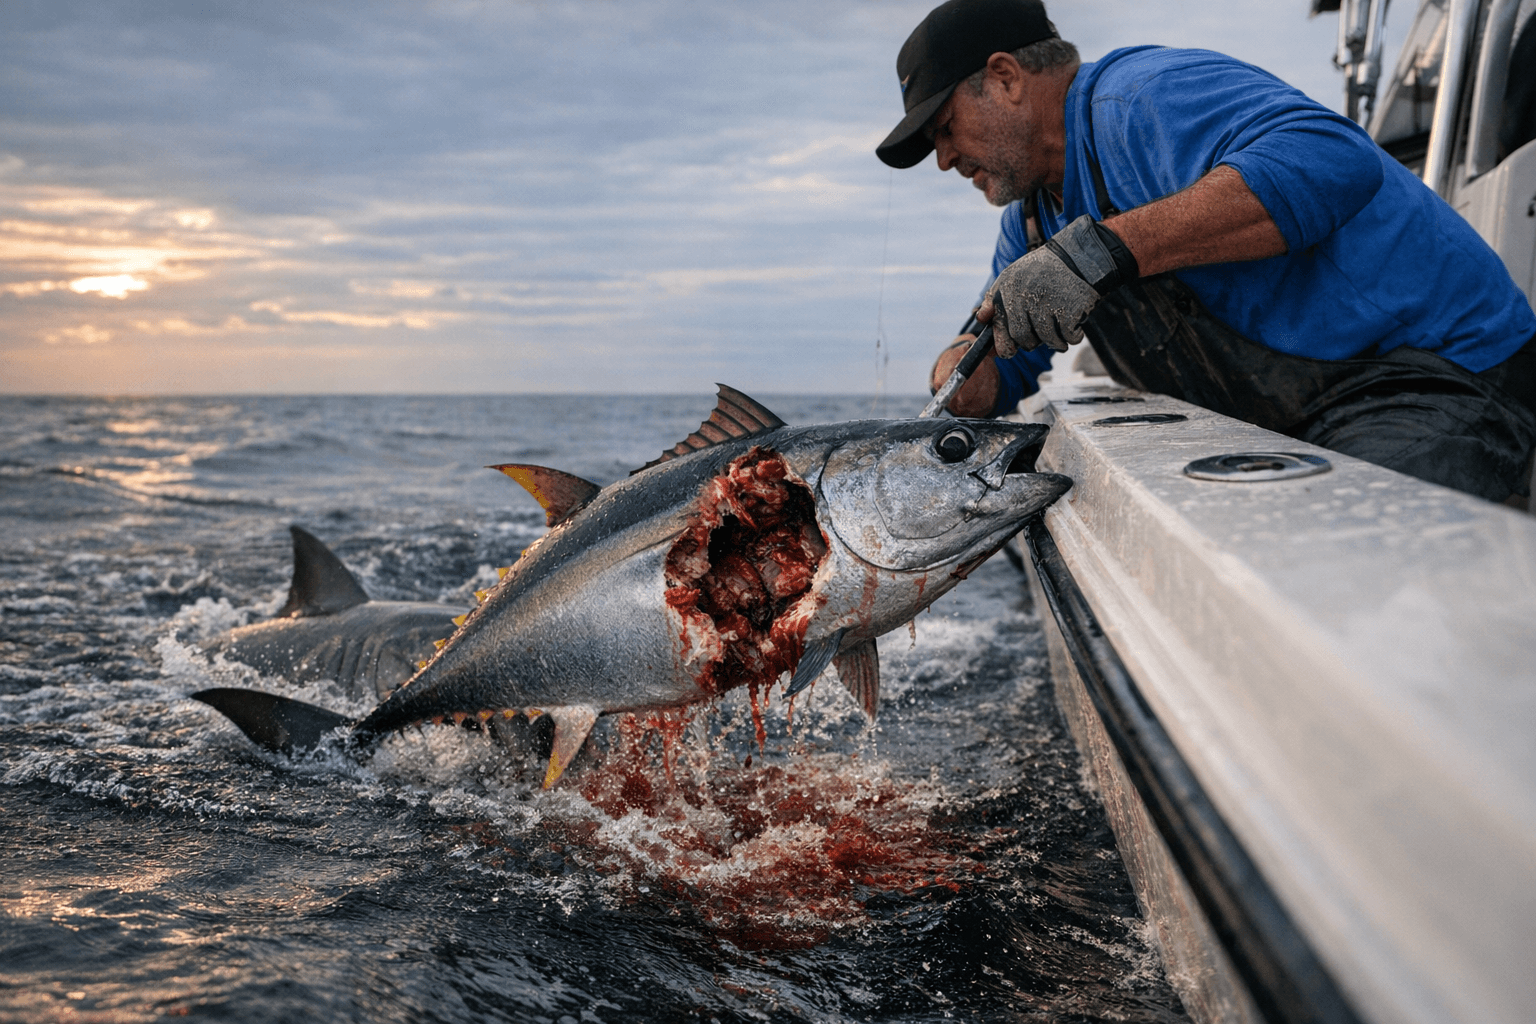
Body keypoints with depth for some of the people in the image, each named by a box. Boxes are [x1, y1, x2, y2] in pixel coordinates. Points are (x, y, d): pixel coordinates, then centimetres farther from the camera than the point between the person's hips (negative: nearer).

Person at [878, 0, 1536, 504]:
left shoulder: (1145, 97, -16)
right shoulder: (1035, 216, 16)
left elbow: (1329, 160, -33)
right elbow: (991, 369, 22)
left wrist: (1102, 249, -36)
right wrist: (961, 373, -5)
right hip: (1298, 425, 10)